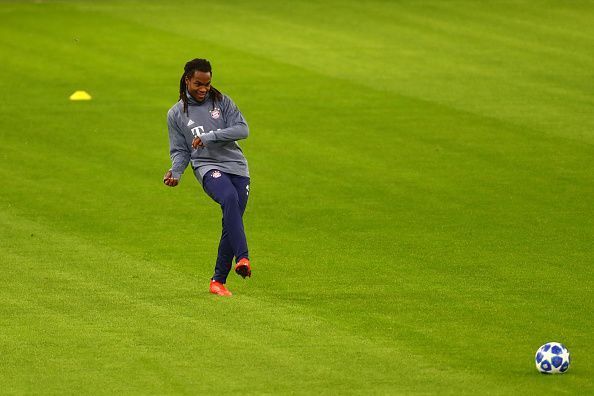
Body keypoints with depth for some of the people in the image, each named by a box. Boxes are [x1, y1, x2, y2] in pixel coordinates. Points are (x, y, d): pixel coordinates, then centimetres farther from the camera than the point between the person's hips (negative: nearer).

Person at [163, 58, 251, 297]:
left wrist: (209, 137, -12)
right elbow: (180, 151, 13)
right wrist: (175, 172, -7)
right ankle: (242, 258, -45)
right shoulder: (176, 114, 10)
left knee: (232, 223, -3)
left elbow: (242, 129, -2)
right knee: (230, 198, -34)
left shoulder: (221, 102, 10)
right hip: (207, 167, -3)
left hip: (237, 166, 3)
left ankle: (218, 280, 11)